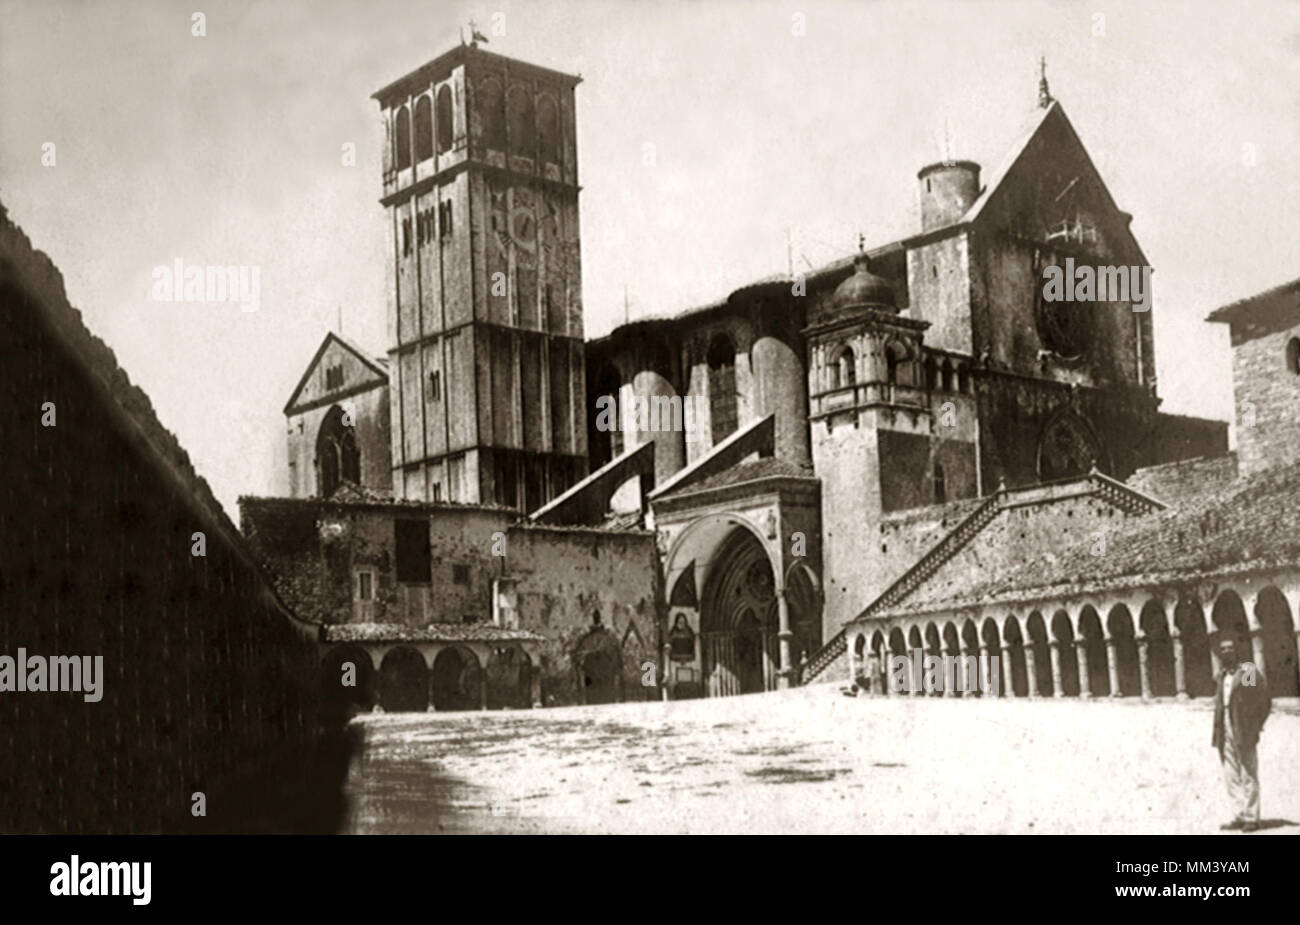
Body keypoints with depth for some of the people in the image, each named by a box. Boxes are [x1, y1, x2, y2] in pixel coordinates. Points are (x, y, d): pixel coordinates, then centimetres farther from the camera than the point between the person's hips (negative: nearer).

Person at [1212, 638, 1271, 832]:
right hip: (1226, 733, 6)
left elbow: (1264, 701, -5)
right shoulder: (1221, 676, 14)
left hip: (1243, 733, -6)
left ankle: (1252, 817, 1)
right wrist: (1218, 732, 10)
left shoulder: (1249, 672, -4)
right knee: (1231, 776, 7)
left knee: (1248, 776, -3)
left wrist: (1253, 727, -9)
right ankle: (1241, 815, 14)